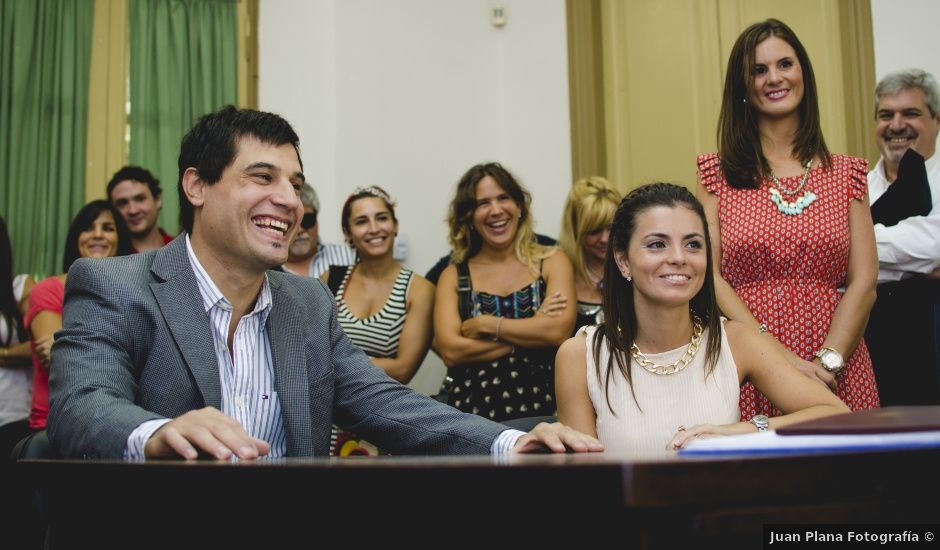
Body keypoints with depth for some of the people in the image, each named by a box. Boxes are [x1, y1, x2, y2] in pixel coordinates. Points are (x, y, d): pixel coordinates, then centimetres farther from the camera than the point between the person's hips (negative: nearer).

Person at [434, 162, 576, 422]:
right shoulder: (453, 276, 11)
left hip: (541, 407, 0)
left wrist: (485, 325, -1)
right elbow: (450, 351, -4)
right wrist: (531, 331, -4)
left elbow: (559, 331, -6)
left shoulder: (551, 261, 10)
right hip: (472, 412, 1)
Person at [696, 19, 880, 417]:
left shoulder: (846, 174, 9)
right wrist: (780, 356, -14)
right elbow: (708, 276, -4)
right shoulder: (718, 173, 4)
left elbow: (863, 282, 2)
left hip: (838, 375, 2)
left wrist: (827, 362, -13)